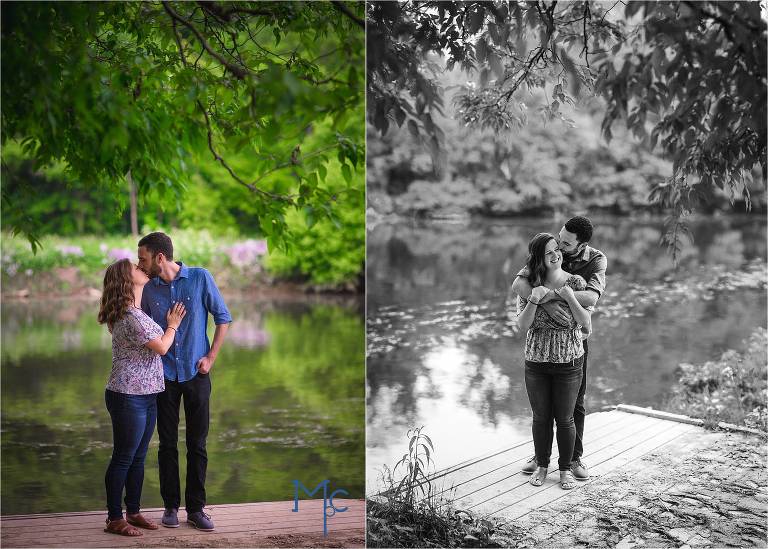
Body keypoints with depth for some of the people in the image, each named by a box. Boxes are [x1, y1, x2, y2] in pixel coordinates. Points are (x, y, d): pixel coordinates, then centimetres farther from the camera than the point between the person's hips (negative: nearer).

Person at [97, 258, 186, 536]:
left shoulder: (136, 312, 13)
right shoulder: (131, 317, -19)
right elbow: (161, 347, -12)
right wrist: (172, 325, 3)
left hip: (145, 396, 9)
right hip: (128, 397, -9)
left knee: (138, 458, 15)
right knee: (123, 459, -1)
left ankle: (133, 512, 24)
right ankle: (114, 519, 8)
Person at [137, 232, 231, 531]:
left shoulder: (200, 278, -7)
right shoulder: (148, 289, 1)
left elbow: (223, 318, 0)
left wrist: (210, 357, -6)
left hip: (196, 373, -2)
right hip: (164, 375, 2)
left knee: (197, 444, 3)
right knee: (168, 444, 5)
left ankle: (196, 508, 10)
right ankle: (171, 506, 16)